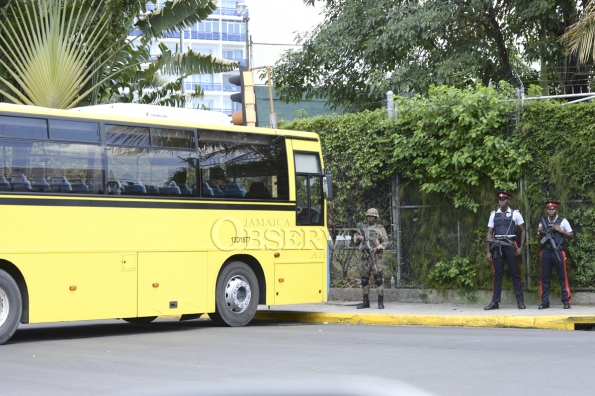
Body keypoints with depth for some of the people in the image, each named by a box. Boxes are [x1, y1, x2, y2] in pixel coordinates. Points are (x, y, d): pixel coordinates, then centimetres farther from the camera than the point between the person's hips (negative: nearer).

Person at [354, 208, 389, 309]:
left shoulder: (380, 229, 5)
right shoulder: (362, 228, 15)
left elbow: (385, 242, -1)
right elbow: (356, 243, 18)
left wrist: (377, 248, -17)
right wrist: (358, 237, -4)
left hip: (376, 256, -4)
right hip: (365, 257, 4)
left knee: (378, 279, -9)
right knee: (364, 280, 5)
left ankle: (381, 302, -8)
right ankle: (366, 302, 14)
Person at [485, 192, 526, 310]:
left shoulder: (515, 214, 4)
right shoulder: (494, 215, 10)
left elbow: (523, 231, 5)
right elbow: (490, 234, 11)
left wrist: (521, 247, -6)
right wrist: (488, 251, 4)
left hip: (511, 246, -2)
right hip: (497, 247, 2)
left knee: (515, 274, 1)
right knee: (497, 274, 2)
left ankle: (520, 301, 6)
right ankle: (495, 302, 6)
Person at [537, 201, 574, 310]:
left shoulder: (563, 221, 4)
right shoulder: (542, 222, 12)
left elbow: (571, 235, 5)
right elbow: (539, 238, 17)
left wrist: (561, 231, -9)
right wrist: (539, 232, -4)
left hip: (558, 252, -3)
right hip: (546, 252, 3)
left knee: (563, 277, -2)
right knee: (544, 277, 2)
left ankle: (566, 301, 2)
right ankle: (544, 302, 7)